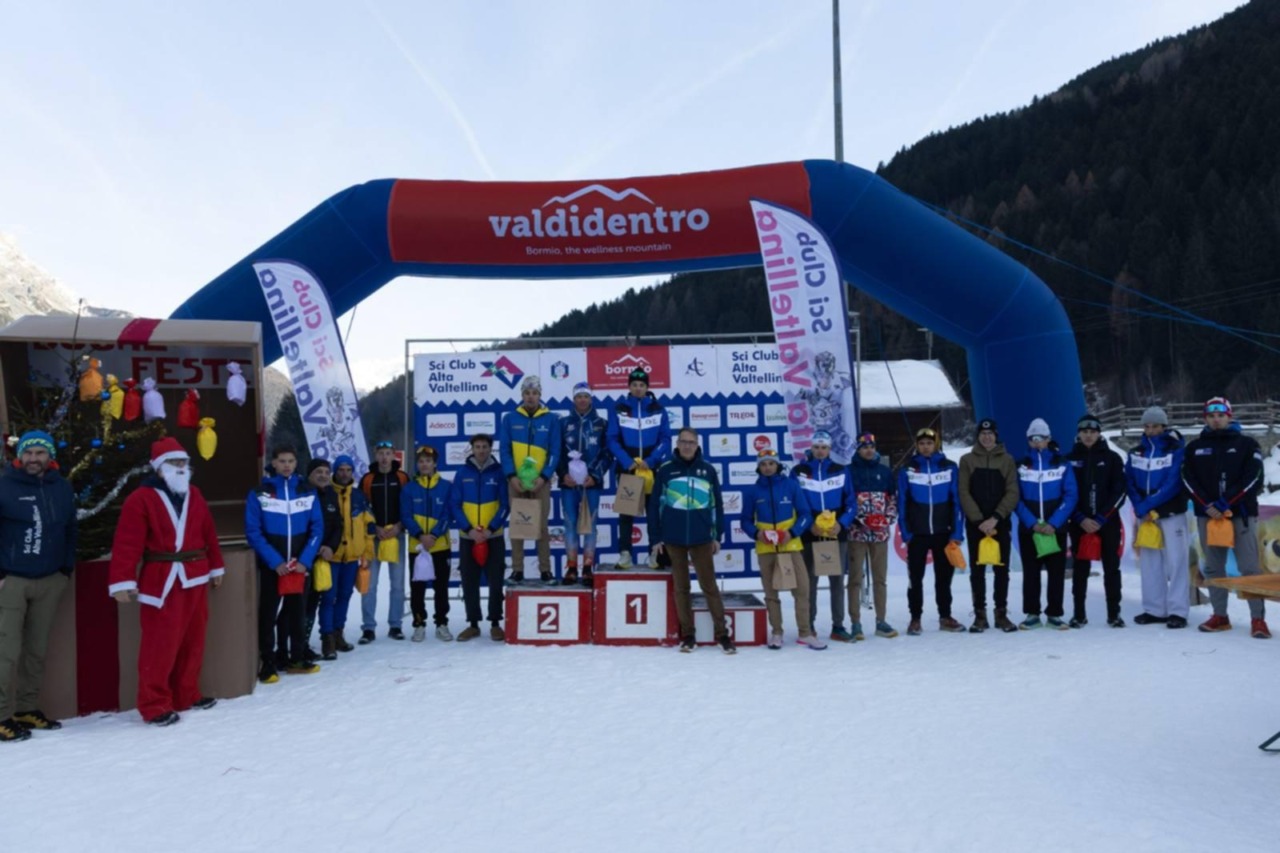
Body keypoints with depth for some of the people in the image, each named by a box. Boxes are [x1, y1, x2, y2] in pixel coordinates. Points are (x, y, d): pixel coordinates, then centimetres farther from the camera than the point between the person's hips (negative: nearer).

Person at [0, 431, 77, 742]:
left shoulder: (62, 488, 6)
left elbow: (70, 532, 10)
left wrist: (66, 570, 6)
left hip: (49, 581, 4)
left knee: (37, 650, 10)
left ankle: (27, 709, 20)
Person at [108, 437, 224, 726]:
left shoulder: (195, 496, 12)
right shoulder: (141, 499, -9)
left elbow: (208, 534, 17)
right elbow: (127, 543, -15)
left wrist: (216, 567, 19)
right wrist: (123, 581, -21)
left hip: (196, 580, 7)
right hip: (162, 583, -6)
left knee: (192, 642, 12)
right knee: (160, 646, -6)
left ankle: (186, 696, 24)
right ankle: (155, 705, 4)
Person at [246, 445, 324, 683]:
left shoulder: (308, 491, 1)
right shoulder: (260, 492, -7)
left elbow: (317, 528, 0)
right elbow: (253, 532, -10)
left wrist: (305, 560, -12)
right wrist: (274, 561, -17)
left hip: (300, 564, 3)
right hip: (271, 565, -3)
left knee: (297, 611, 13)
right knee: (268, 613, 2)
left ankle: (297, 659, 23)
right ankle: (267, 663, 8)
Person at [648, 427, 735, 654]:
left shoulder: (708, 470, 3)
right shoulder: (665, 470, 0)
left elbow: (717, 504, 7)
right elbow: (655, 505, 1)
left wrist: (717, 536, 4)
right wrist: (655, 538, -1)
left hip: (701, 539, 0)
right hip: (673, 539, 0)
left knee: (709, 585, 2)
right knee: (681, 587, 9)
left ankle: (722, 634, 8)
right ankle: (687, 635, 17)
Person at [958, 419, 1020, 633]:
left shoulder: (1007, 460, 5)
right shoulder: (967, 460, 4)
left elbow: (1012, 493, -2)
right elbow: (964, 493, -2)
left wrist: (995, 518, -14)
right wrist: (979, 520, -13)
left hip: (1000, 522, 0)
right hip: (975, 523, 0)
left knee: (1001, 569, 3)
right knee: (977, 569, 2)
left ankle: (1001, 613, 11)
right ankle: (980, 614, 7)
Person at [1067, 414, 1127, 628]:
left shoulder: (1112, 458, 4)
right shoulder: (1070, 460, 5)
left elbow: (1119, 491, -2)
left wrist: (1101, 518, -10)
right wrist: (1080, 519, -8)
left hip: (1108, 521, 0)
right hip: (1079, 523, 0)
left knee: (1111, 568, 2)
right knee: (1080, 569, 3)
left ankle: (1114, 613, 9)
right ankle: (1079, 614, 9)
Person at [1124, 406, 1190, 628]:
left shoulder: (1176, 450, -4)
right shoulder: (1135, 453, 10)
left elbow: (1172, 484, -13)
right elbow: (1129, 483, 5)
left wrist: (1148, 506, -17)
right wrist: (1140, 508, -10)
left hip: (1171, 513, -4)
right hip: (1145, 515, 4)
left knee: (1176, 562, -5)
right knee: (1149, 563, 6)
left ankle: (1178, 611, -2)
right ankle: (1154, 610, 13)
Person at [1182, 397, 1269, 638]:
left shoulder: (1247, 444, 6)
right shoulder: (1195, 448, 12)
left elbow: (1253, 478, -4)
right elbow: (1188, 480, 3)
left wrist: (1226, 503, -13)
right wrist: (1207, 505, -11)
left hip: (1240, 514, -3)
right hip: (1207, 514, 3)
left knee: (1249, 567, -6)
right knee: (1213, 568, 6)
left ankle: (1258, 618, -4)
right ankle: (1220, 615, 13)